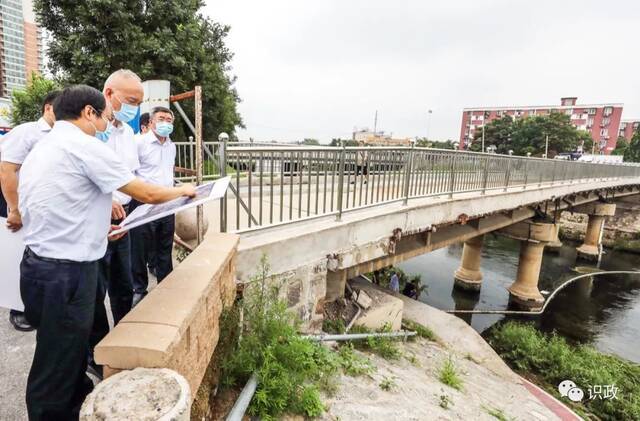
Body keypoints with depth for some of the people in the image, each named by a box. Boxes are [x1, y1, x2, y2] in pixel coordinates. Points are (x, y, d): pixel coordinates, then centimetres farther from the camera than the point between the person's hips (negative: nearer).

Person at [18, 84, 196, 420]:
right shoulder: (86, 146, -13)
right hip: (66, 273, -10)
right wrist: (182, 190, 5)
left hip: (40, 264, 10)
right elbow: (147, 194, -12)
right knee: (56, 368, 5)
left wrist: (95, 227, 21)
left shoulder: (39, 150, 15)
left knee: (66, 355, 25)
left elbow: (54, 212, 19)